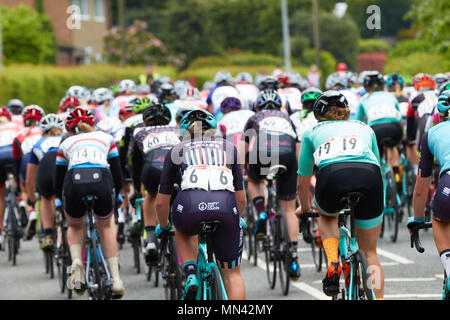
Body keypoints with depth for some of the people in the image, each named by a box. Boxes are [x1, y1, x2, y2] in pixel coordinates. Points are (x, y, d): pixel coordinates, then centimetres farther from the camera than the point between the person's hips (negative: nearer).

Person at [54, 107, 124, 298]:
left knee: (75, 227, 30)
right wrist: (114, 198, 47)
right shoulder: (106, 138, 31)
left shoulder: (66, 144, 31)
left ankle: (76, 262, 1)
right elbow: (118, 176, 30)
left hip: (74, 183, 0)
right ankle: (116, 280, 15)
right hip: (102, 181, 0)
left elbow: (58, 184, 31)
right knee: (105, 227, 28)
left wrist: (65, 202, 49)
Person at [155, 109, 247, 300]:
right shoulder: (229, 148, 29)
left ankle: (190, 275, 15)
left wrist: (163, 227, 47)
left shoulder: (176, 151, 27)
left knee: (183, 230, 38)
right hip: (225, 208, 0)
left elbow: (162, 202, 28)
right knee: (232, 274, 17)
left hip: (190, 205, 0)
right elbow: (241, 198, 29)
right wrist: (238, 219, 49)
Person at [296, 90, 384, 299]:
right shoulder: (365, 129, 37)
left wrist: (304, 208, 58)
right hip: (369, 175, 1)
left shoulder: (312, 132, 33)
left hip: (332, 175, -1)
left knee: (327, 215, 34)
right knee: (370, 253, 17)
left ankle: (333, 262, 10)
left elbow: (303, 182, 39)